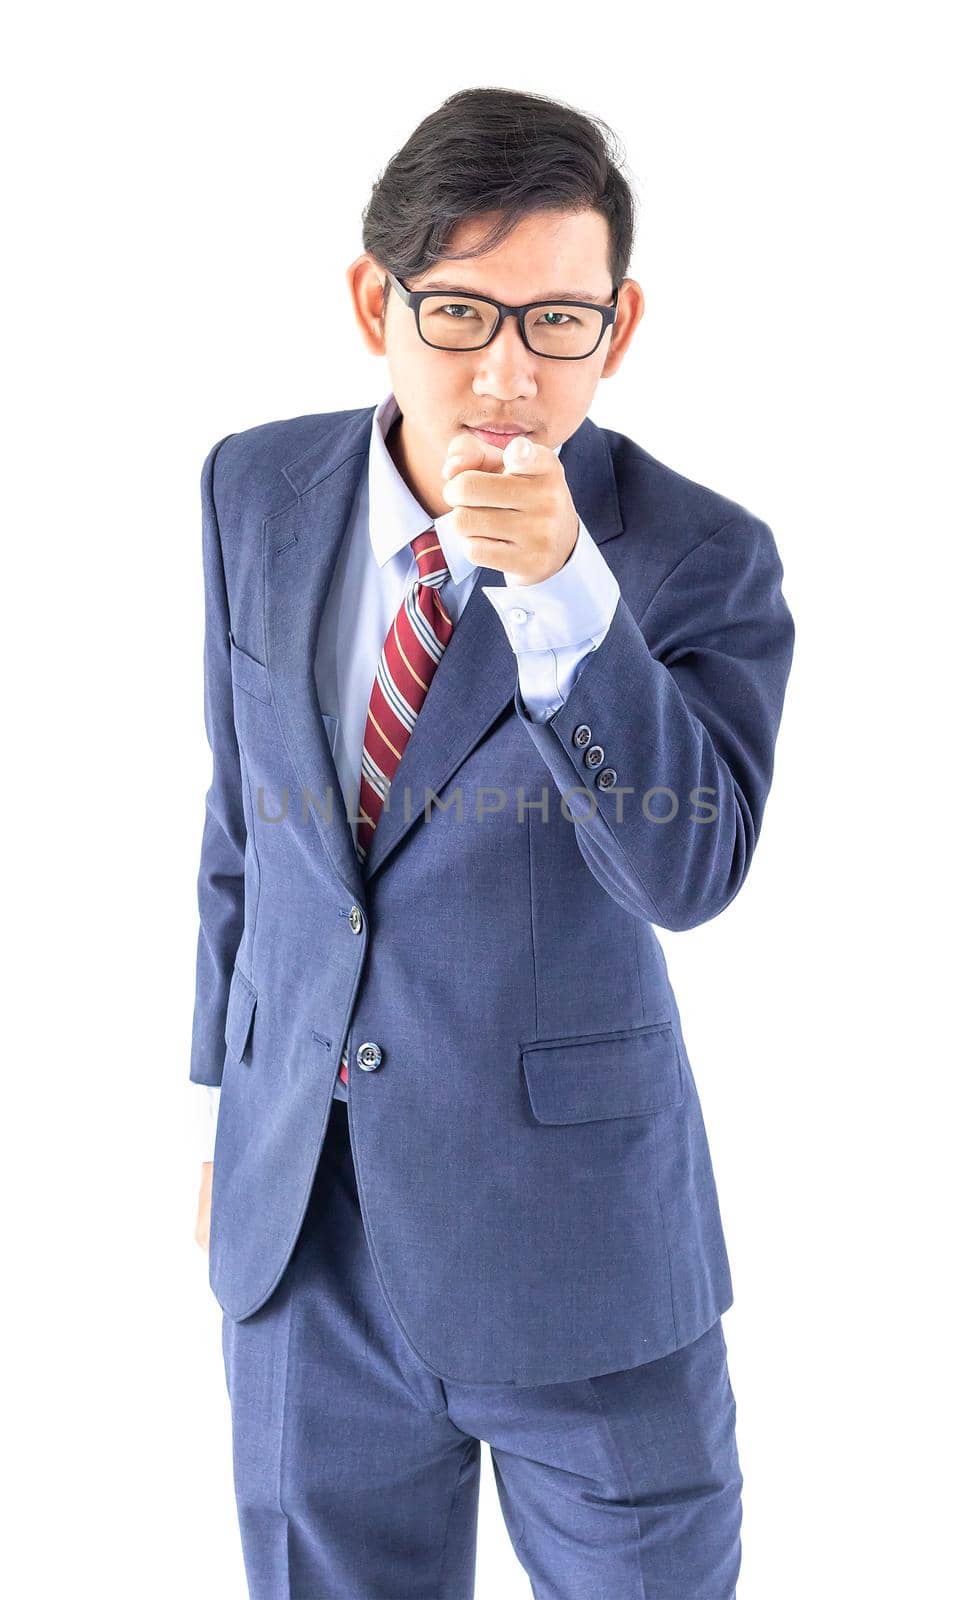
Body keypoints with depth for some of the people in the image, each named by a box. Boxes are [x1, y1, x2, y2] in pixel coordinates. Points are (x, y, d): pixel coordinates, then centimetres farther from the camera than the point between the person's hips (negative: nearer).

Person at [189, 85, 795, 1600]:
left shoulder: (700, 555, -12)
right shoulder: (258, 492, -1)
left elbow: (691, 868, -24)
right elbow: (244, 811, 8)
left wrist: (562, 588, -33)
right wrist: (230, 1094, 13)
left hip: (580, 1240, -3)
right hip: (299, 1224, 3)